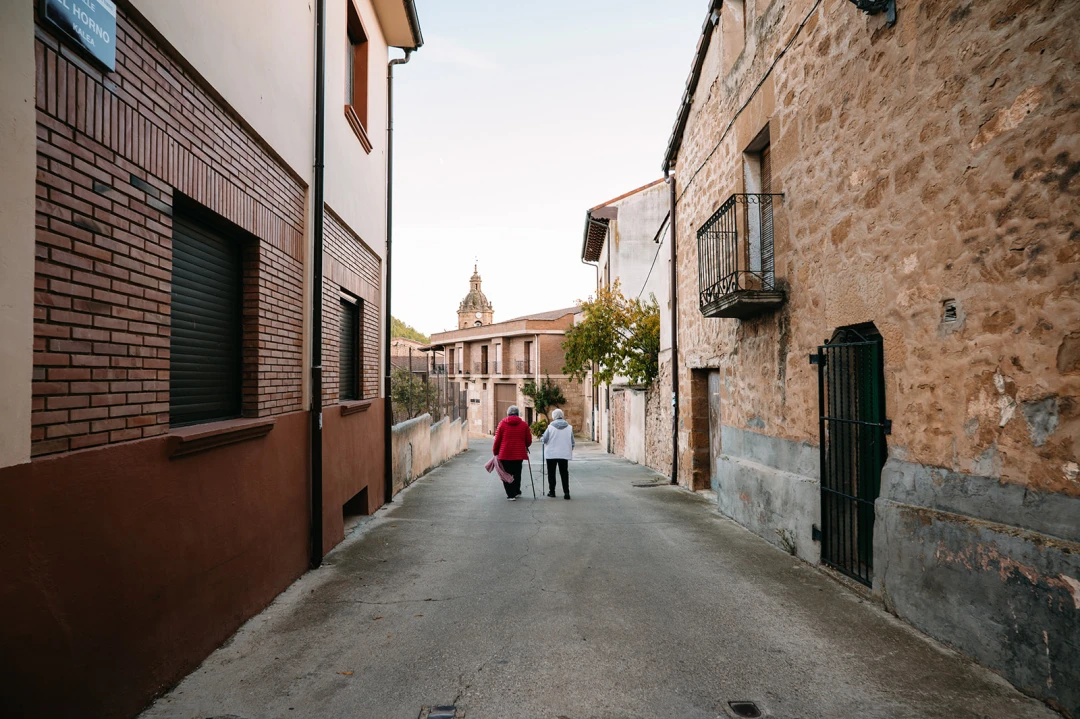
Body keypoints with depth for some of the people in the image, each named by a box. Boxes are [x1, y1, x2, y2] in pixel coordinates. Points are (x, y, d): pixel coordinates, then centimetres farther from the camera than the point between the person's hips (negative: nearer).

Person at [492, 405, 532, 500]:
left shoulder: (502, 423, -2)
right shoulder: (523, 424, 0)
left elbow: (497, 440, 0)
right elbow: (529, 441, 4)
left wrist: (495, 452, 13)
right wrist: (525, 447, 26)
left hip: (505, 454, -1)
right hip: (519, 454, 1)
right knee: (517, 473, 16)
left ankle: (511, 494, 2)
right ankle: (516, 492, 25)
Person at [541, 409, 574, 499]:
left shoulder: (550, 426, -9)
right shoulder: (569, 427, -1)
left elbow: (545, 439, -6)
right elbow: (572, 442, 2)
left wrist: (541, 438, 16)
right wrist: (570, 451, 16)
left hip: (551, 453, -2)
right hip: (564, 454, 2)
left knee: (551, 473, 11)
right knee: (564, 473, 6)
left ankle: (552, 491, 15)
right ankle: (566, 492, -2)